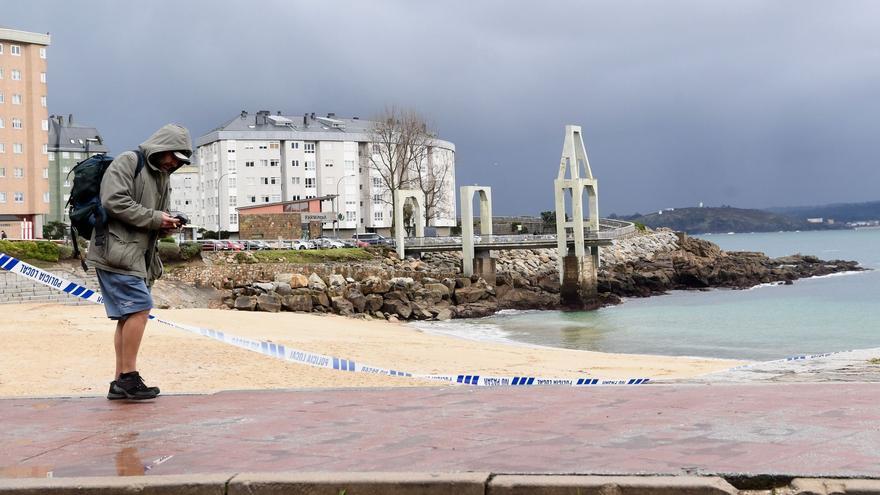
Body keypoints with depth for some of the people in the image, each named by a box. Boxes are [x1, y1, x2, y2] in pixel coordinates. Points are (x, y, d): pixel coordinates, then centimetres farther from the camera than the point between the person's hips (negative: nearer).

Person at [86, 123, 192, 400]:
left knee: (129, 316, 8)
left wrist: (167, 226, 2)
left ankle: (120, 382, 12)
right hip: (117, 251, -9)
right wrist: (154, 218, -15)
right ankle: (128, 377, -9)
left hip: (138, 256, 9)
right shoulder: (127, 162, -5)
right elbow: (114, 202, -18)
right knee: (139, 308, -15)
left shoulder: (162, 177, 21)